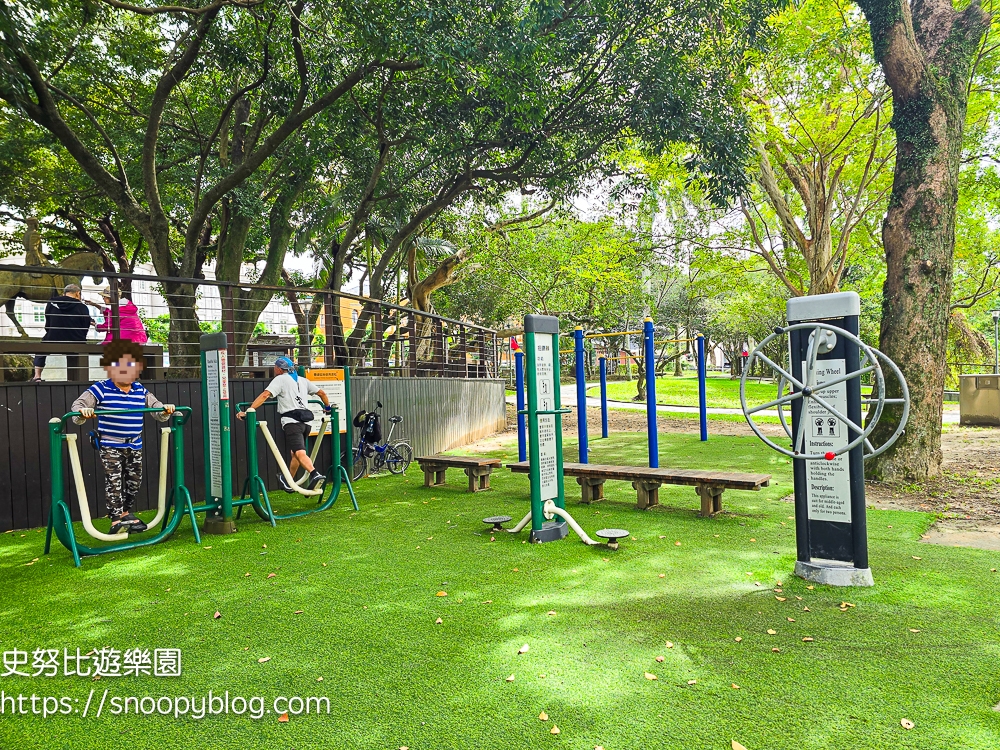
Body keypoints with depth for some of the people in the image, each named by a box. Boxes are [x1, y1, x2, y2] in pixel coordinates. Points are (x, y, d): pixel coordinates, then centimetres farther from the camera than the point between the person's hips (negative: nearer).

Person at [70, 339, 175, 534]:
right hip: (110, 445, -5)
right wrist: (82, 412, -32)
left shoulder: (141, 391, 6)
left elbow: (156, 408, 12)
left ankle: (126, 512, 31)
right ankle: (116, 519, 1)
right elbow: (78, 405, -9)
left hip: (135, 445, 5)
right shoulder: (100, 390, -7)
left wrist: (166, 410, -9)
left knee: (134, 480, 13)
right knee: (114, 481, -6)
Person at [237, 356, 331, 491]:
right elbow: (321, 393, 25)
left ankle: (315, 474, -39)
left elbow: (265, 395, -10)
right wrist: (327, 407, 41)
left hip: (292, 422, -7)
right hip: (305, 422, 7)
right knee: (295, 453, 20)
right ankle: (288, 482, 30)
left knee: (300, 453, -19)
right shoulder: (302, 380, 22)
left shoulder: (280, 379, 4)